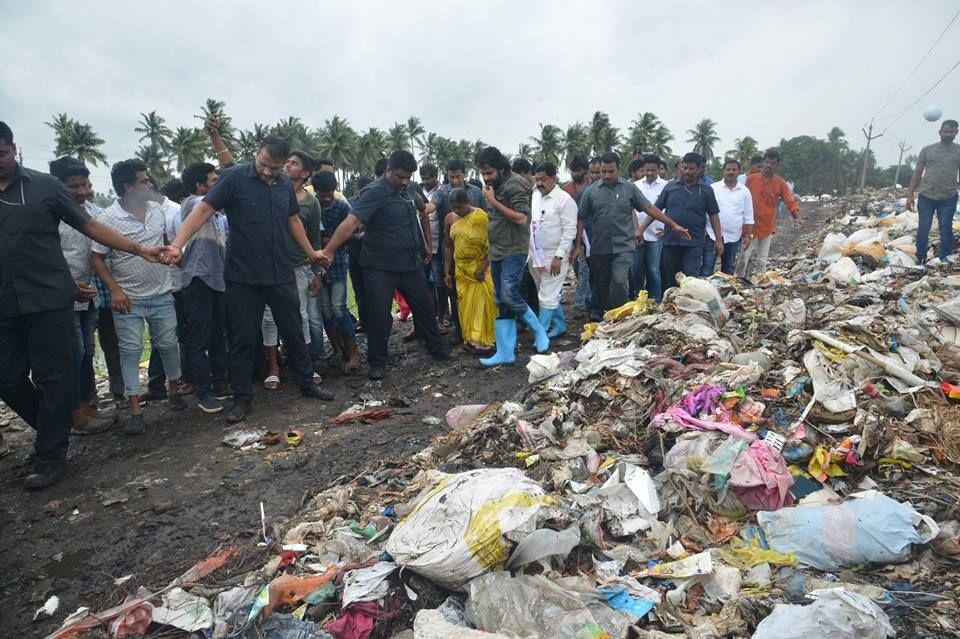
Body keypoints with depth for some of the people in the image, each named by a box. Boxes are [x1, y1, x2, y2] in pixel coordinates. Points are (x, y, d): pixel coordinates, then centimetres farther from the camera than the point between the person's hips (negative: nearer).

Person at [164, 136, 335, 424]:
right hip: (243, 277, -4)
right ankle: (242, 398, 18)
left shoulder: (285, 184, 6)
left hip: (281, 274, 4)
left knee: (293, 331, 13)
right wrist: (177, 245, -26)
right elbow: (203, 210, -15)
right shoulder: (235, 177, -9)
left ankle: (307, 383, 29)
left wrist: (311, 253, 24)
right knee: (243, 339, 5)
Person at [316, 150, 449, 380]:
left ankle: (437, 347, 34)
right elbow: (351, 221, -29)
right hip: (380, 268, -7)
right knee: (378, 316, -3)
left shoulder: (405, 190, 7)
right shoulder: (374, 192, -17)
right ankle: (377, 363, 12)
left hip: (411, 264, 7)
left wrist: (423, 246, 24)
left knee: (424, 307, 16)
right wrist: (329, 250, -38)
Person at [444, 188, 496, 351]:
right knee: (465, 304, 6)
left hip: (480, 267, -5)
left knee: (481, 303, -2)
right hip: (461, 269, 5)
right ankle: (470, 338, 14)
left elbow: (491, 244, -12)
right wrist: (447, 272, 8)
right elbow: (449, 246, 9)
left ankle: (482, 340, 5)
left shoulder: (481, 216, -12)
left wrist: (483, 268, -19)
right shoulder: (450, 218, 3)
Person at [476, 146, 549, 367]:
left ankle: (539, 331, 8)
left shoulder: (515, 185, -10)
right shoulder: (494, 187, 14)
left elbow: (521, 218, -19)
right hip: (496, 252, 8)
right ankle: (506, 352, 10)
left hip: (513, 251, -8)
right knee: (501, 303, 6)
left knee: (509, 296, -15)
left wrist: (493, 202, -16)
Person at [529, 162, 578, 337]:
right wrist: (530, 254, 11)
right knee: (551, 295, 17)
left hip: (554, 257, -7)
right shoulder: (534, 197, 10)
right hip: (535, 256, 7)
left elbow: (569, 231, -14)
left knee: (547, 298, -6)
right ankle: (560, 326, 31)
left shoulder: (564, 200, -10)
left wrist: (559, 257, -19)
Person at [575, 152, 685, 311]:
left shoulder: (629, 188, 4)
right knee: (602, 288, 9)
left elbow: (650, 209, 7)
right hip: (599, 249, 2)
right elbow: (582, 219, 6)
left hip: (623, 247, -1)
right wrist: (577, 245, 2)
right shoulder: (590, 192, 4)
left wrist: (674, 225, 7)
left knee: (620, 283, -17)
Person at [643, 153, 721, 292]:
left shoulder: (706, 190, 4)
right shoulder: (670, 186, 6)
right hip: (670, 240, 2)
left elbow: (714, 215, 6)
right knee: (670, 279, 10)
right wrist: (641, 229, 1)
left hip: (694, 243, -2)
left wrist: (719, 240, 2)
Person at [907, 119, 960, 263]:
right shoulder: (927, 150, 4)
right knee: (923, 230, 2)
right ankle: (920, 261, 11)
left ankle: (946, 261, 4)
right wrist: (910, 195, 0)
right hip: (926, 197, 0)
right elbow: (917, 173, 6)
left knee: (946, 229, 0)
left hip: (948, 198, 0)